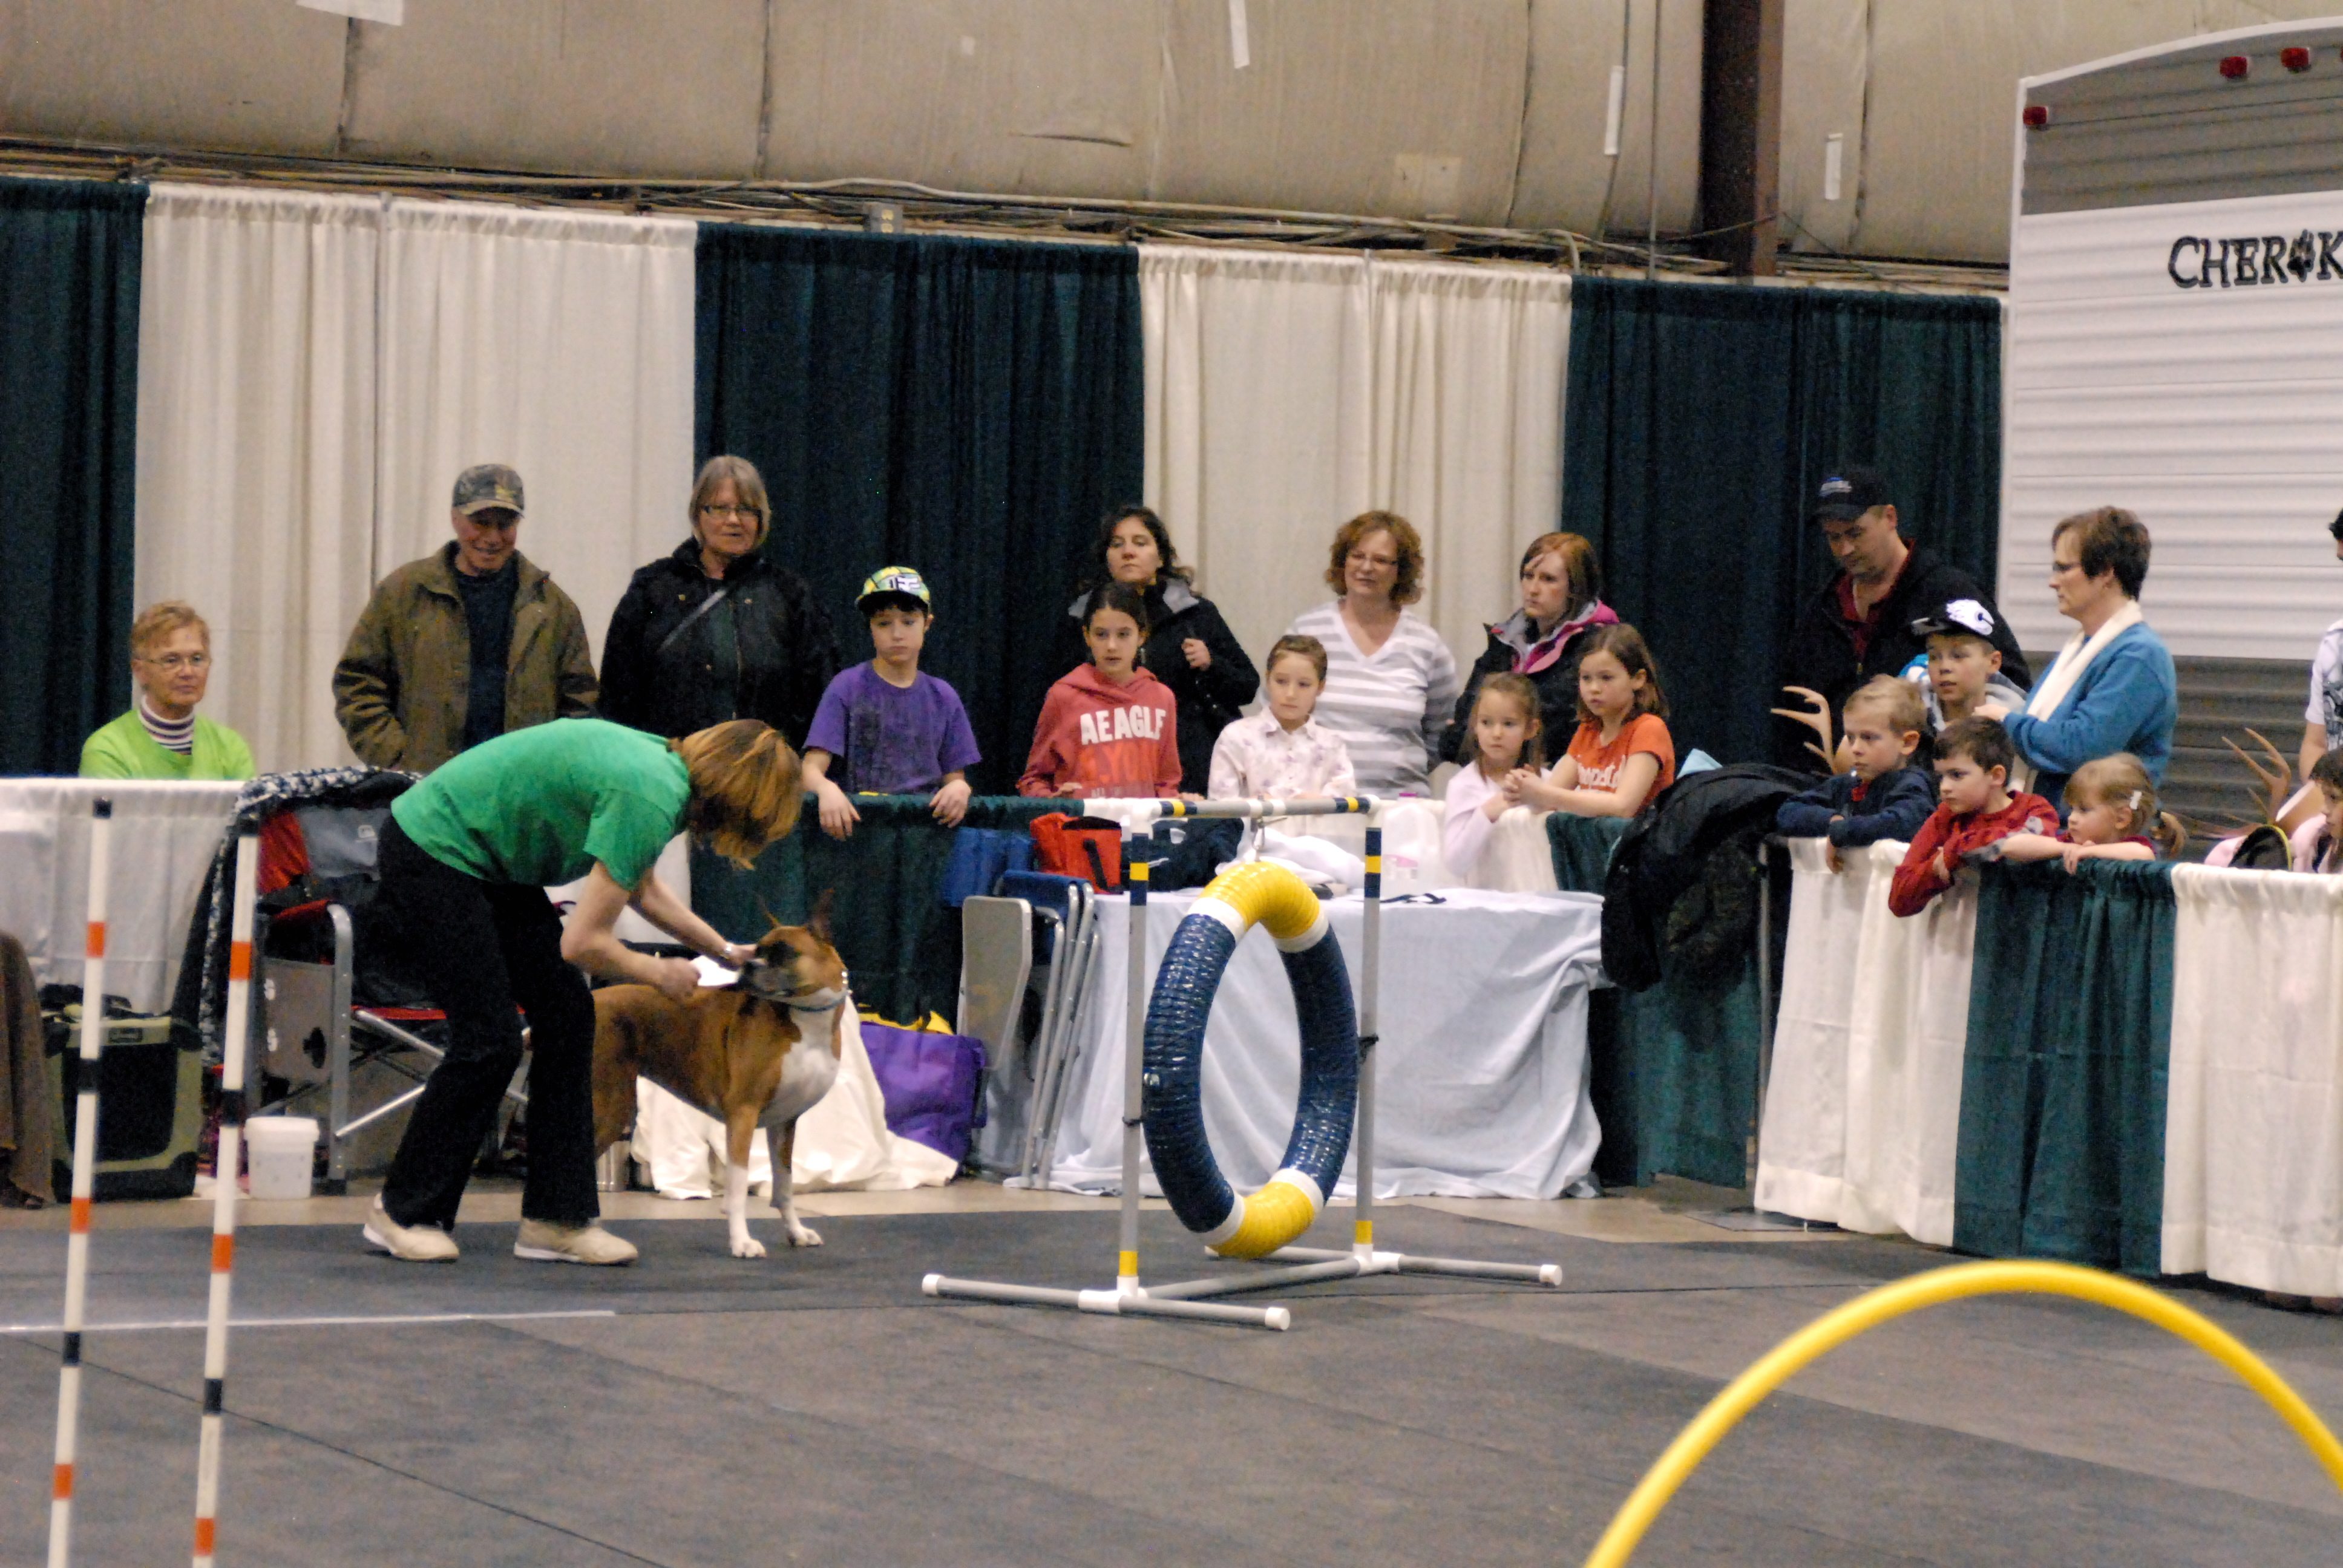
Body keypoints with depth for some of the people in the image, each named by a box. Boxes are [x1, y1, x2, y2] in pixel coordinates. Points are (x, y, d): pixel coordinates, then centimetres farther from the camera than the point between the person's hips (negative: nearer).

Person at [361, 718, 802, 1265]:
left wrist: (723, 950, 24)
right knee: (489, 1040, -8)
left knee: (567, 1016, 4)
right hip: (430, 856, -10)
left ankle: (556, 1219, 7)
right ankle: (404, 1214, 7)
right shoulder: (650, 798, -26)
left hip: (492, 865, 10)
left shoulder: (663, 765, 3)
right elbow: (583, 943, -23)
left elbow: (640, 886, 24)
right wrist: (660, 973, -5)